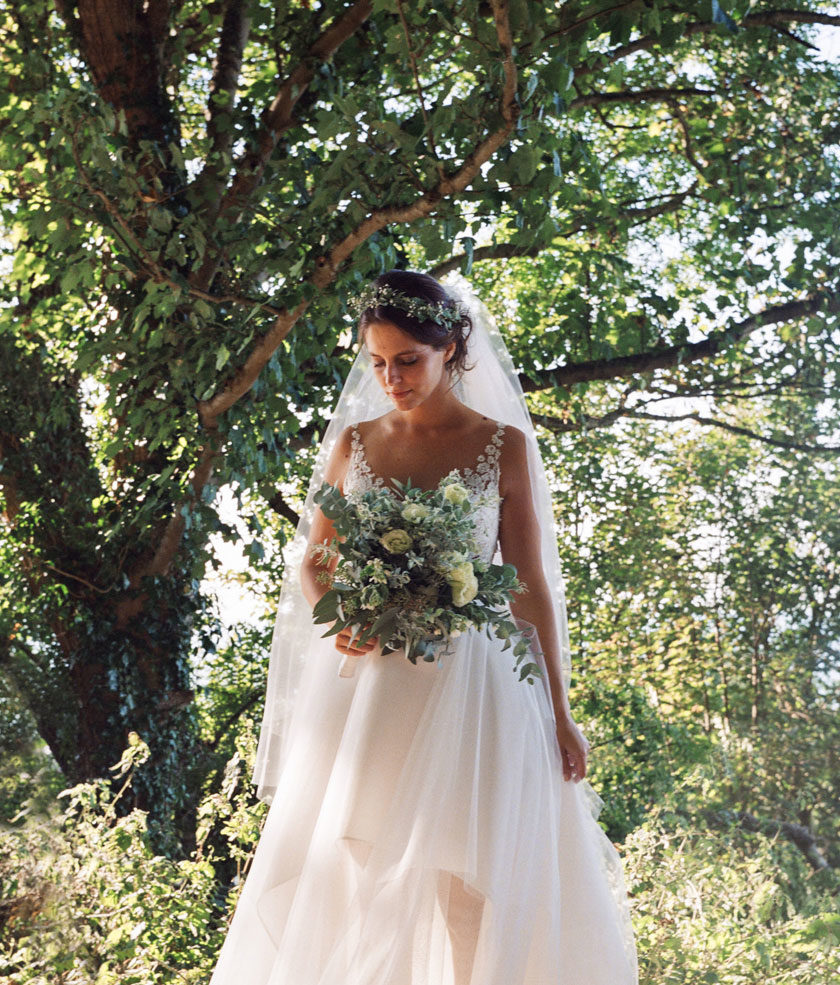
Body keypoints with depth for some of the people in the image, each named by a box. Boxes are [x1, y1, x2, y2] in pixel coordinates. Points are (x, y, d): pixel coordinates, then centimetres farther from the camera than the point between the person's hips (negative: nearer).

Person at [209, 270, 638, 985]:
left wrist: (560, 714, 0)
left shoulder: (504, 444, 3)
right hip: (364, 679, 3)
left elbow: (531, 585, 3)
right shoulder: (353, 442, 10)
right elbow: (312, 563, 14)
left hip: (466, 679, -2)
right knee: (350, 874, 0)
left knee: (467, 885, -5)